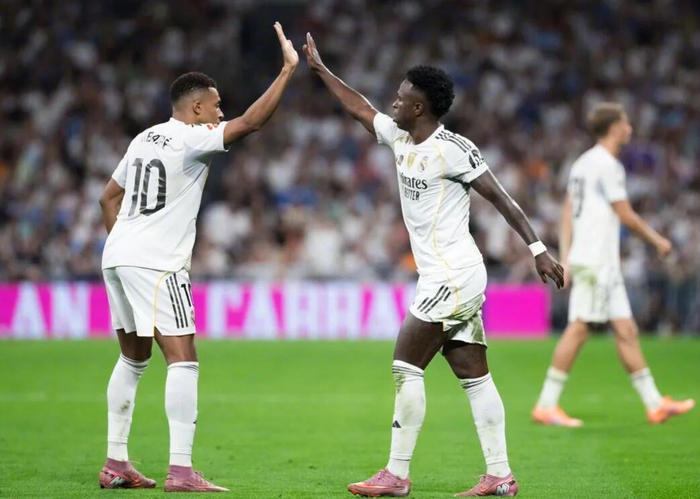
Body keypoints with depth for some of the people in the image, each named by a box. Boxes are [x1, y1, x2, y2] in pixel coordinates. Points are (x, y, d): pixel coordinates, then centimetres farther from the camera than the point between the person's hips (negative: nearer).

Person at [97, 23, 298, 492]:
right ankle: (181, 471, -14)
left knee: (133, 358, 17)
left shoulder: (144, 139, 16)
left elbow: (108, 198, 23)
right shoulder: (191, 139, -9)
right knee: (183, 361, -8)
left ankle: (115, 463, 18)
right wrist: (289, 69, -15)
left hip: (119, 257, 9)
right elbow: (251, 121, -19)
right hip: (157, 262, -9)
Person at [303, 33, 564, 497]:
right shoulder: (401, 138, 11)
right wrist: (319, 68, 32)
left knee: (407, 366, -8)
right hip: (448, 279, 9)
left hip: (453, 278, -9)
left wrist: (538, 249, -17)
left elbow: (500, 197, -13)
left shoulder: (452, 149, -13)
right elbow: (360, 108, 26)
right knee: (474, 375, 6)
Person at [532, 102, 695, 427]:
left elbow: (567, 214, 16)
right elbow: (626, 216, -9)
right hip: (596, 260, -10)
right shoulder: (608, 165, -11)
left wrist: (566, 258, 14)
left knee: (625, 330, 9)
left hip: (603, 263, 10)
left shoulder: (584, 163, 17)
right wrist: (657, 240, 4)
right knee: (579, 328, -10)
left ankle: (654, 403, 11)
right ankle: (546, 405, -9)